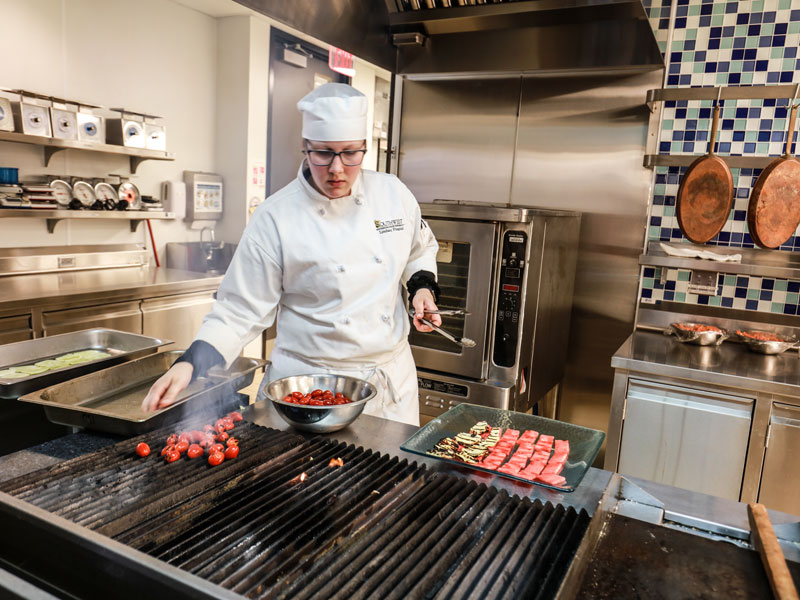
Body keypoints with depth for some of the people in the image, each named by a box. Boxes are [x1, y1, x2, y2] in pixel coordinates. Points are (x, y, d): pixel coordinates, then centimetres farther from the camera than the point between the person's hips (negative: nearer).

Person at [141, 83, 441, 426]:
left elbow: (421, 249, 17)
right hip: (307, 385, -3)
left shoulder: (392, 193, -1)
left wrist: (422, 287, -2)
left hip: (393, 380, 4)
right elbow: (241, 311, -11)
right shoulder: (276, 218, -13)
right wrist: (190, 365, -23)